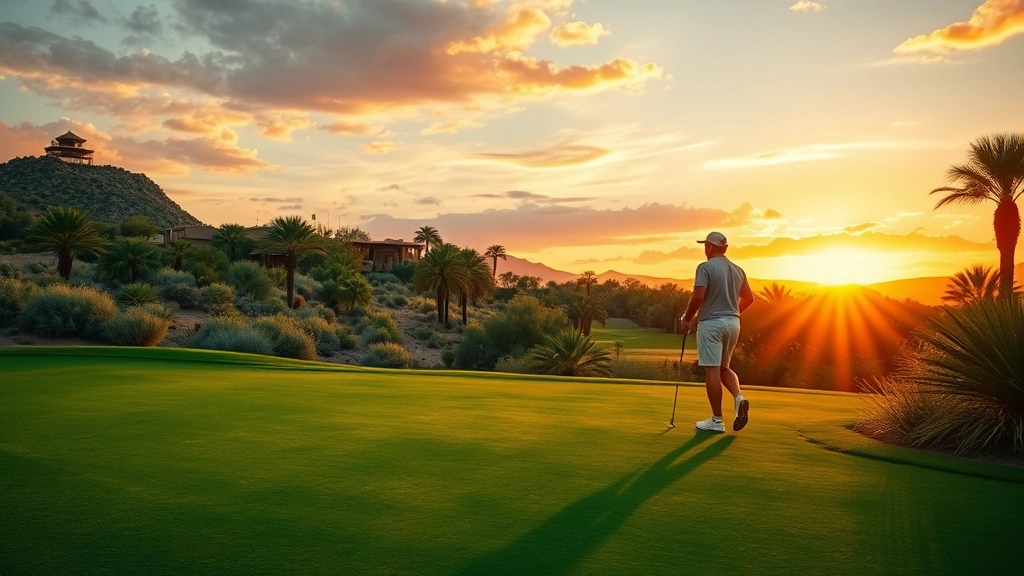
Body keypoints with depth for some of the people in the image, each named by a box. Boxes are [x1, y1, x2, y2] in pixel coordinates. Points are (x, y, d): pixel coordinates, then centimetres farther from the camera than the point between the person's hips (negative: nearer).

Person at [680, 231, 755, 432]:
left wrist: (687, 318, -3)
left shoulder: (705, 267, -10)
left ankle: (717, 420, 2)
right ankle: (739, 398, -5)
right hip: (733, 323, 7)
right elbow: (749, 298, 16)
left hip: (711, 323, -7)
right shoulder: (738, 270, 11)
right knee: (723, 367, 20)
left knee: (712, 371, -2)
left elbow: (698, 297, -18)